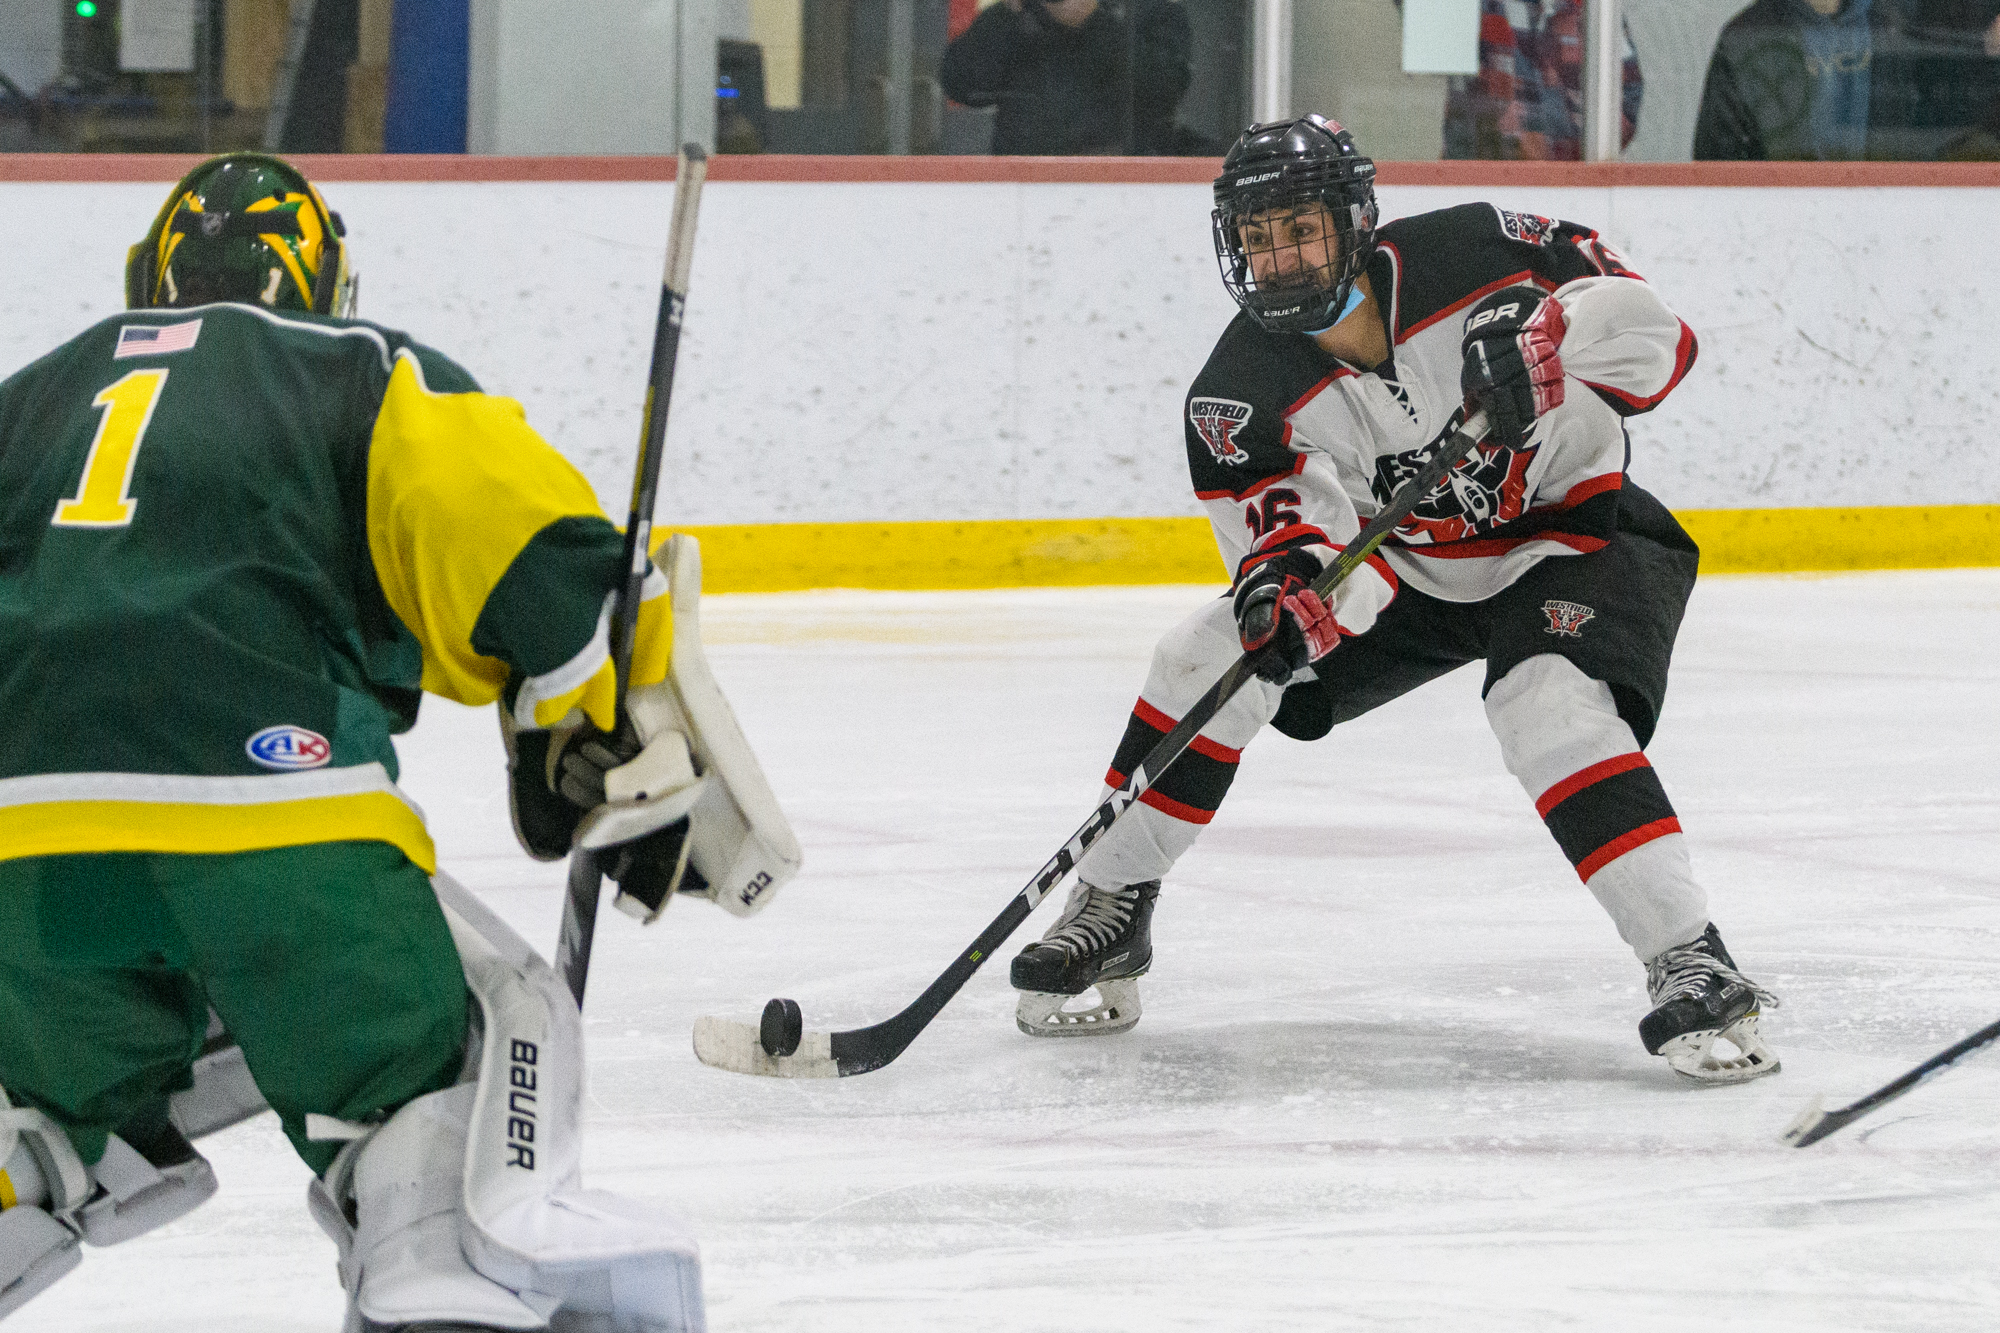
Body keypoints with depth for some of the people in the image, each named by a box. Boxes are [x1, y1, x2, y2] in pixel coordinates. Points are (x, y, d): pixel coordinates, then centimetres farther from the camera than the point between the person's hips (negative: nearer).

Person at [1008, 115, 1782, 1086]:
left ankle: (1690, 963, -34)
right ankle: (1110, 907, 7)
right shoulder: (1243, 398, -18)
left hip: (1571, 530, -4)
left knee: (1551, 704, -32)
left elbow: (1653, 335, -20)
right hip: (1409, 563, 4)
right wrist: (1290, 586, -50)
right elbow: (1341, 567, -25)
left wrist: (1541, 352, -39)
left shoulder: (1472, 257, -24)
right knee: (1213, 652, -9)